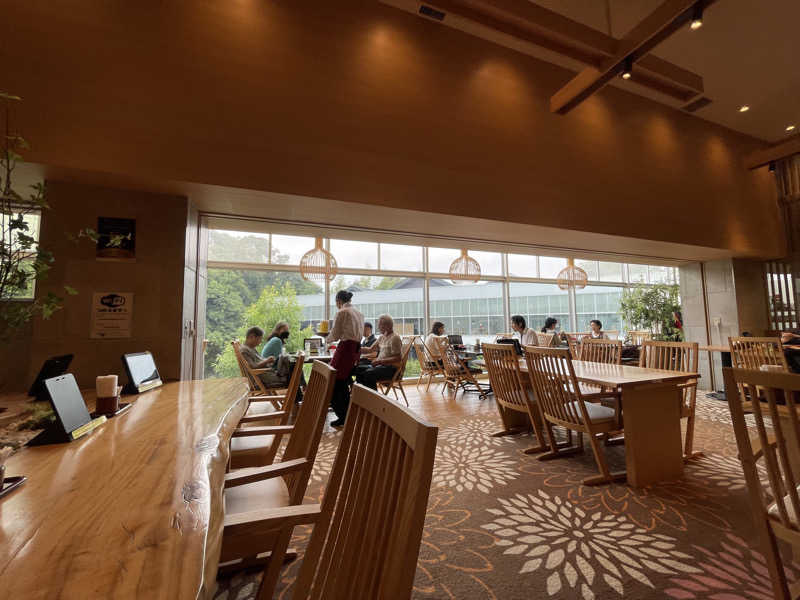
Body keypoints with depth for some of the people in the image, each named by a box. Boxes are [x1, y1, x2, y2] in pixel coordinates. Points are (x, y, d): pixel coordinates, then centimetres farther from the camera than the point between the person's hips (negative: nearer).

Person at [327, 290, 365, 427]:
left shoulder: (342, 312, -8)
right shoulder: (359, 313, 15)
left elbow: (335, 335, -6)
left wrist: (328, 338, 17)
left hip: (346, 347, -8)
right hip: (357, 348, 8)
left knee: (335, 382, 0)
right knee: (344, 382, 17)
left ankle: (342, 416, 2)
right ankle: (347, 414, 23)